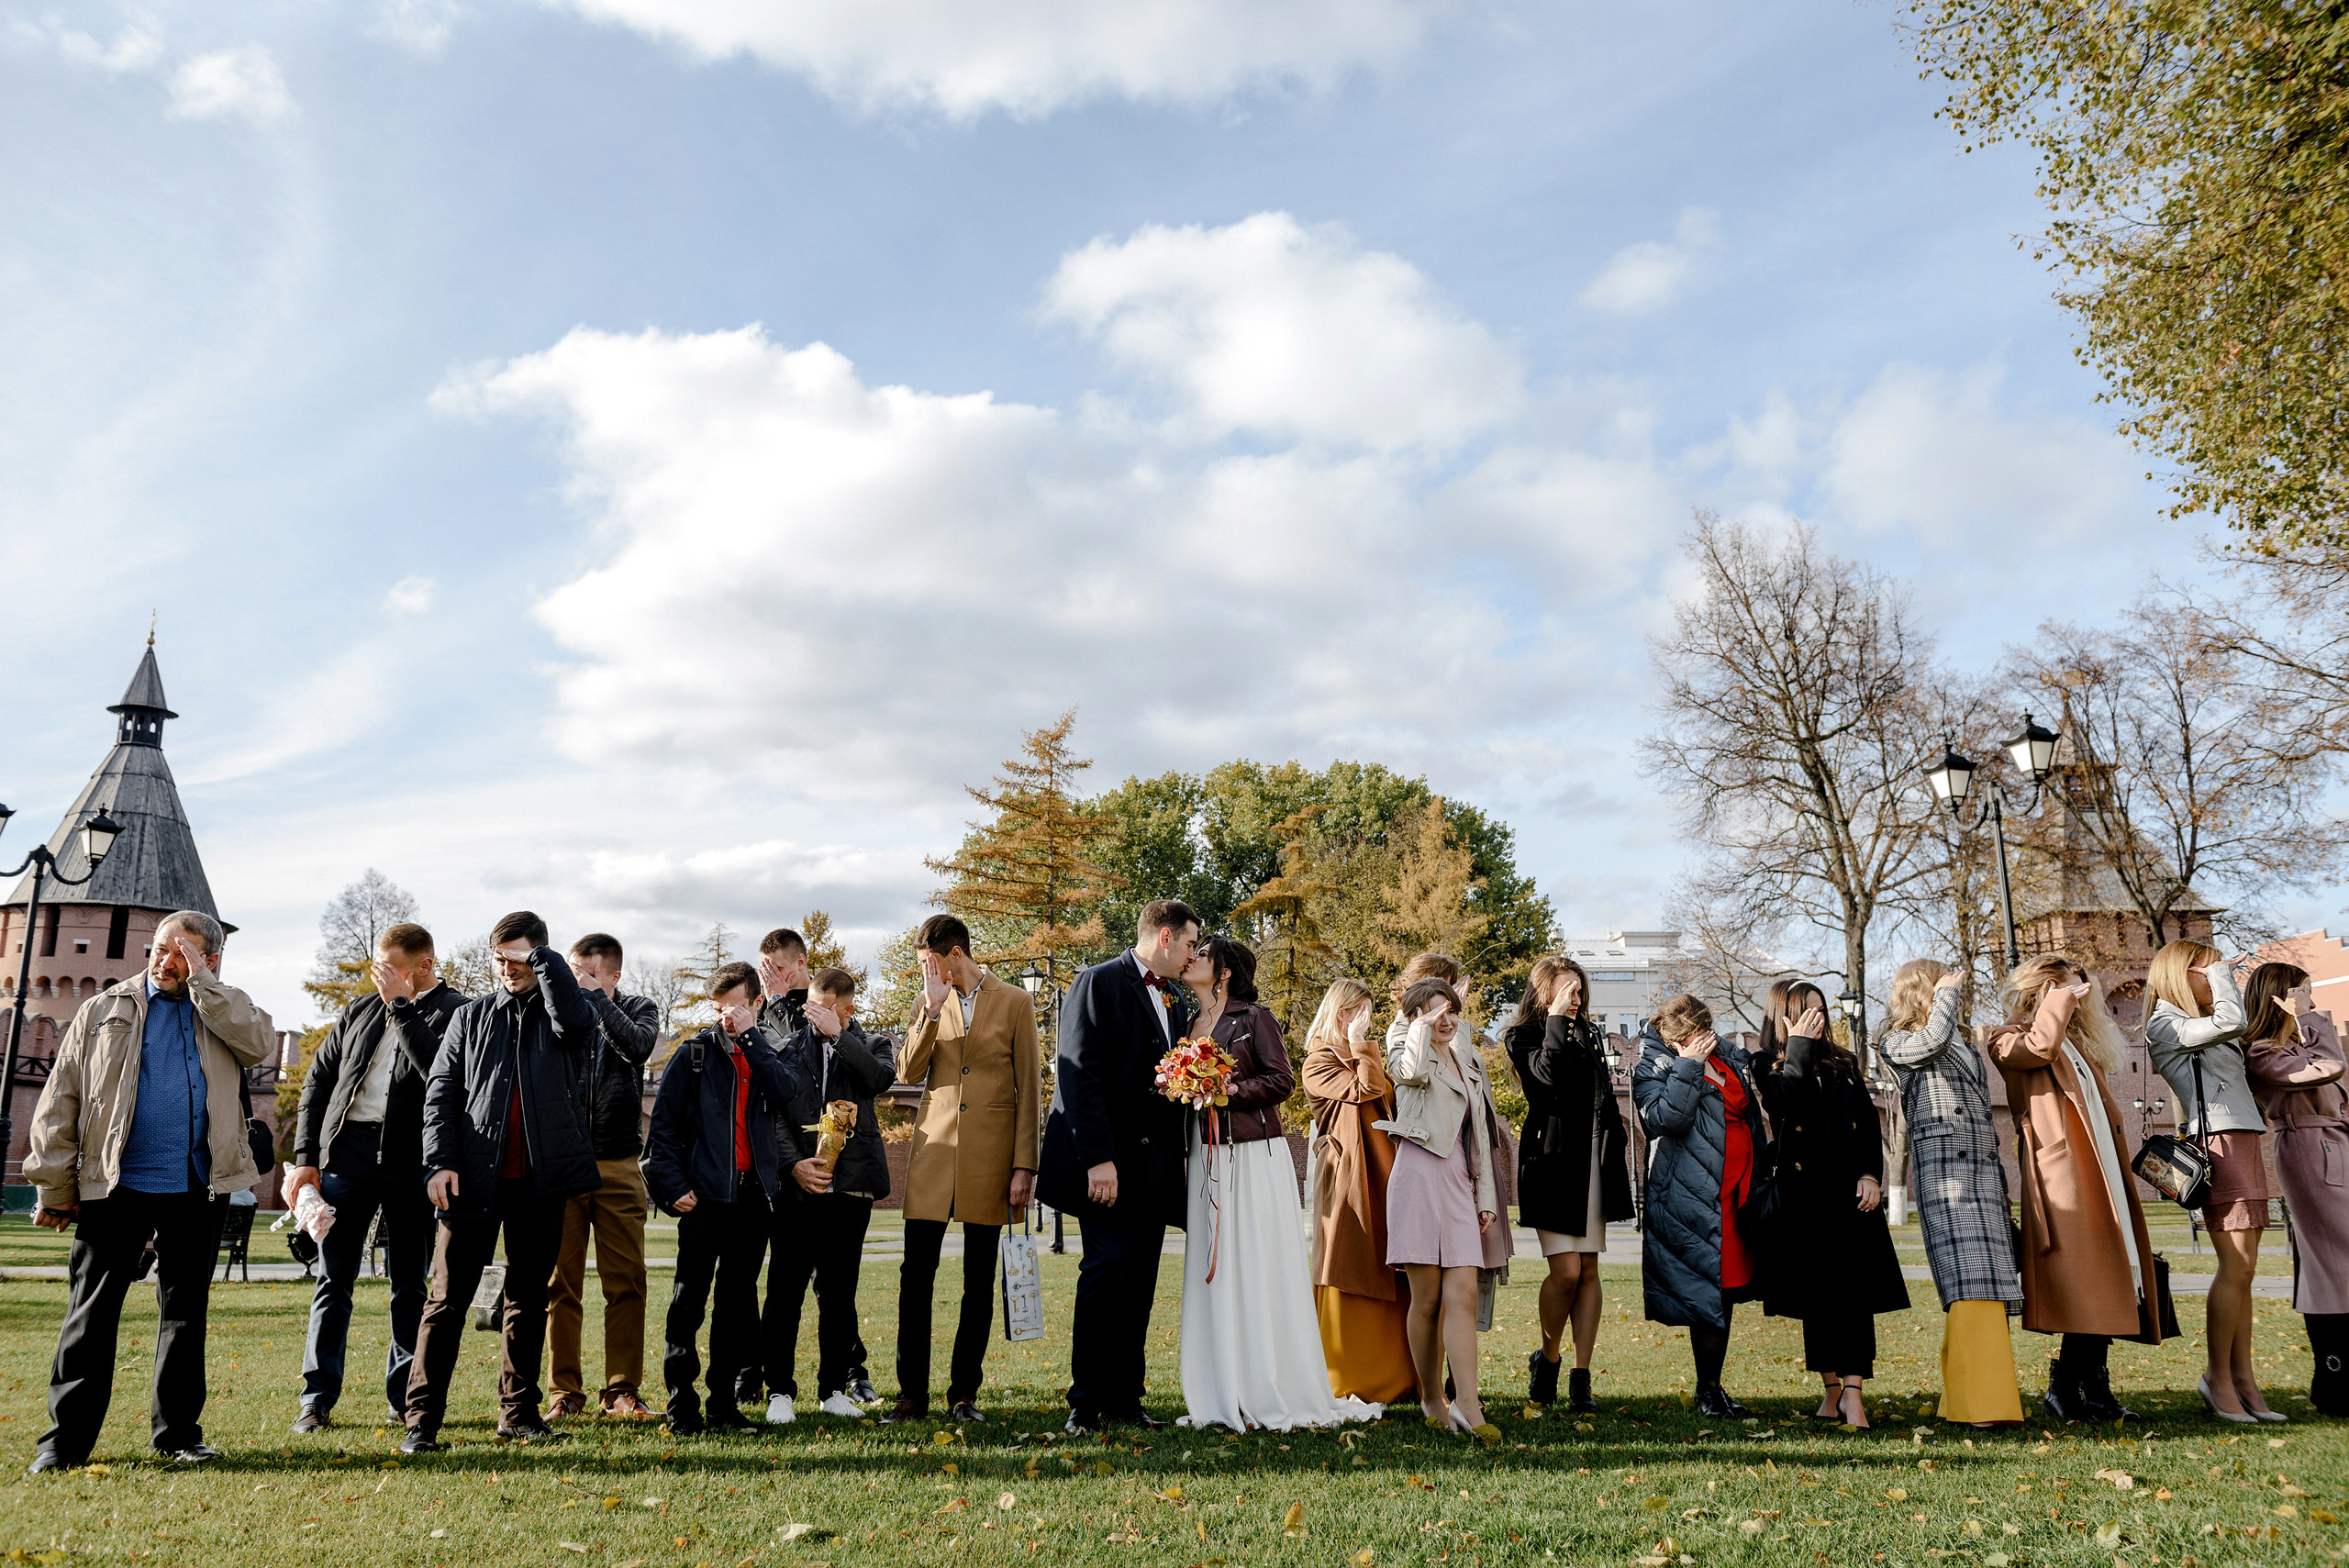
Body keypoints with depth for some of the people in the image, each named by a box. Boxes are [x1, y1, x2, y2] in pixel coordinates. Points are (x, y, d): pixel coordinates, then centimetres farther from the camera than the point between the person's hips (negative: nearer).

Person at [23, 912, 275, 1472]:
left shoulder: (221, 1011, 10)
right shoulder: (103, 1010, 8)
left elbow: (260, 1043, -13)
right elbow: (59, 1100, 5)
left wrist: (201, 981, -8)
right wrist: (53, 1187, 0)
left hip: (198, 1190, 1)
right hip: (115, 1184, -1)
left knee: (186, 1309, 9)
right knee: (92, 1310, 0)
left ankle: (177, 1431, 19)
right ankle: (66, 1437, 8)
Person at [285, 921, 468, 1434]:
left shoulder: (455, 1011, -1)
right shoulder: (360, 1010, 15)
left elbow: (440, 1072, -19)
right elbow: (317, 1079, 16)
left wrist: (399, 1005, -14)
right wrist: (305, 1157, 8)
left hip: (410, 1160, -4)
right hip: (347, 1150, 4)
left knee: (410, 1284, 6)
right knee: (332, 1279, 6)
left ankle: (403, 1398, 16)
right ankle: (318, 1399, 14)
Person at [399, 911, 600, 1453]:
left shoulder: (564, 1019, 5)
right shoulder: (471, 1017, 11)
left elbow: (575, 1017, -22)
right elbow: (441, 1091, 6)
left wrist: (540, 957, -11)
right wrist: (440, 1161, -6)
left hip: (542, 1181, 0)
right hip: (473, 1179, 0)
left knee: (529, 1297, 9)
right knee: (448, 1299, 0)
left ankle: (518, 1411, 19)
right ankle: (422, 1419, 6)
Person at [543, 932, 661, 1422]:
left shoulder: (639, 1009, 8)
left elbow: (638, 1046, -15)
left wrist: (593, 996, -13)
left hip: (618, 1164, 0)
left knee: (626, 1283, 1)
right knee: (560, 1284, 3)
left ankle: (622, 1391, 9)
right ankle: (565, 1391, 14)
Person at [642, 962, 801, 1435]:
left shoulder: (769, 1054, 12)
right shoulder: (694, 1054, 3)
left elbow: (786, 1090, -11)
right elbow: (663, 1122, 1)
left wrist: (749, 1036, -11)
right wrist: (671, 1183, -7)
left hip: (755, 1195, 3)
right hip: (705, 1195, -3)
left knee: (739, 1299, 9)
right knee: (689, 1300, -2)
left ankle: (724, 1400, 17)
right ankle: (682, 1405, 5)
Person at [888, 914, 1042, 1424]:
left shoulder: (1014, 1003, 1)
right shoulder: (928, 1005, 11)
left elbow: (1029, 1087, 0)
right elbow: (909, 1073, -1)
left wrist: (1024, 1165, -6)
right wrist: (932, 1009, -10)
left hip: (990, 1152, -2)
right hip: (935, 1147, 2)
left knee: (979, 1280, 5)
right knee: (915, 1273, -3)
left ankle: (964, 1392, 16)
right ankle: (912, 1393, 8)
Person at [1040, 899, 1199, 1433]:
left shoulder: (1176, 1001, 18)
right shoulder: (1097, 983, -6)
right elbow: (1077, 1075, -14)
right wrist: (1097, 1158, -20)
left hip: (1156, 1164, 7)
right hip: (1108, 1162, -7)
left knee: (1139, 1281, 8)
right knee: (1106, 1268, -10)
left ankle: (1124, 1398, 17)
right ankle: (1086, 1403, 1)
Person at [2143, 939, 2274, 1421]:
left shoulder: (2205, 1028, 24)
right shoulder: (2166, 1026, -3)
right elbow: (2231, 1020, -13)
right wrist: (2222, 972, 1)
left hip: (2247, 1141, 9)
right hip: (2219, 1143, -9)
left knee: (2243, 1269, 4)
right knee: (2236, 1266, -12)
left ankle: (2244, 1380, 4)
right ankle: (2217, 1377, -6)